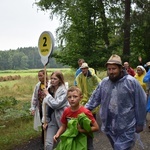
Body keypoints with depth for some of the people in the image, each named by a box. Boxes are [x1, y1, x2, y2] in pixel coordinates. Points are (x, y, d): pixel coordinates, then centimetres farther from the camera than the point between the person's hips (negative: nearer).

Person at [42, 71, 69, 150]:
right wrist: (45, 121, 7)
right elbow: (45, 105, 8)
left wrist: (47, 94, -13)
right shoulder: (49, 89, 3)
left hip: (61, 119, -4)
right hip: (51, 119, 5)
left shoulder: (64, 91, -12)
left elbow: (56, 104, -24)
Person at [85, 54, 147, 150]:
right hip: (109, 126, 5)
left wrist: (140, 124, -3)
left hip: (126, 129, -4)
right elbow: (95, 98, 11)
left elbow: (141, 104, -7)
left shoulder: (131, 82, -11)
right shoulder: (104, 82, 2)